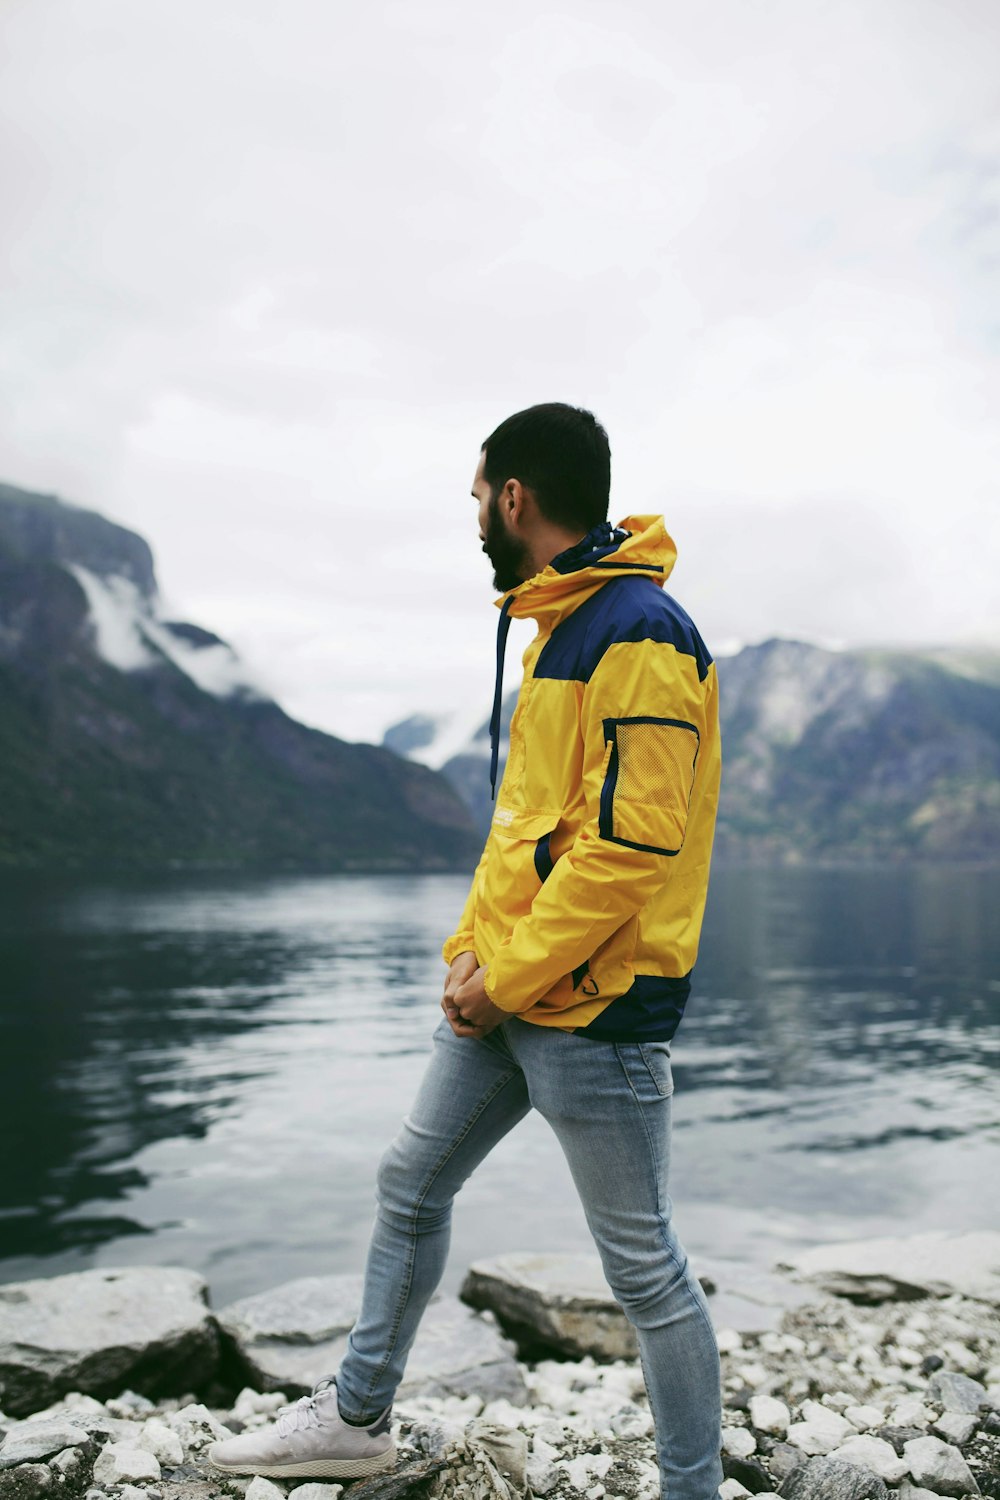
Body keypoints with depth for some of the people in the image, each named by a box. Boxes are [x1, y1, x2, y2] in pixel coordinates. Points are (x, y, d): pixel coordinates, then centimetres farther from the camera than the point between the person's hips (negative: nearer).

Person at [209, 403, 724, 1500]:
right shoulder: (557, 627, 15)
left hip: (592, 1005, -10)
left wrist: (510, 978, -16)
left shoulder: (637, 637, -16)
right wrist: (472, 946, 7)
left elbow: (632, 844, -23)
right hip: (502, 988, 10)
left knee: (643, 1266, 4)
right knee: (411, 1181, 18)